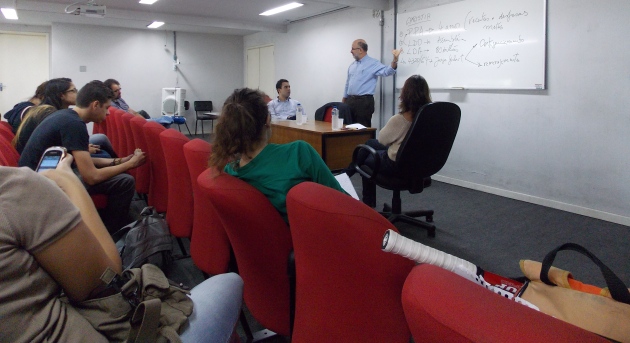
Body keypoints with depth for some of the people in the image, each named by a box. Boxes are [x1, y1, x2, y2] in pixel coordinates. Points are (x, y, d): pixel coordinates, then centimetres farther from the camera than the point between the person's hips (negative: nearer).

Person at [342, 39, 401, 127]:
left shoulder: (373, 63, -5)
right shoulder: (352, 65, 16)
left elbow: (387, 71, -21)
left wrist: (395, 60, -39)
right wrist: (344, 98, 23)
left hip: (364, 102, -7)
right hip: (350, 101, 7)